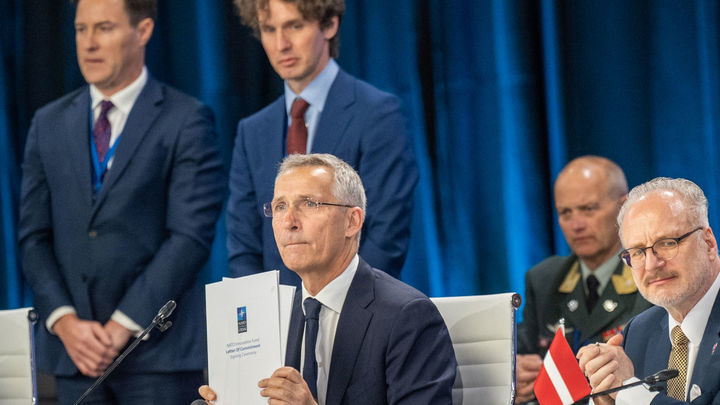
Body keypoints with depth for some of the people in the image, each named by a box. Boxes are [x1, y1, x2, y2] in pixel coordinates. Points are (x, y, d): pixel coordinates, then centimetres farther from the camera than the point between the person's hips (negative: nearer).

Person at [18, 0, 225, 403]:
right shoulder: (49, 124, 14)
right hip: (73, 352, 4)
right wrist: (64, 321, -5)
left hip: (158, 352, -4)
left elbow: (191, 236, -8)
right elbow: (34, 237, 10)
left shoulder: (187, 121, -1)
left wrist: (123, 325, -13)